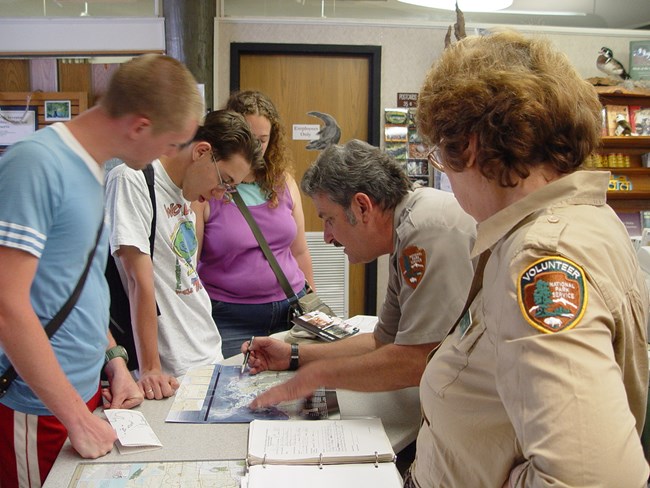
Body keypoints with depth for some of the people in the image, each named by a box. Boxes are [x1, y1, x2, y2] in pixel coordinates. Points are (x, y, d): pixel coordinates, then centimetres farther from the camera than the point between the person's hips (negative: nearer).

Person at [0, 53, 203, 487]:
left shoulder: (95, 168, 6)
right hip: (41, 411, -8)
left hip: (86, 392, 8)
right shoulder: (36, 164, -20)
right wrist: (76, 417, -19)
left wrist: (113, 360, 8)